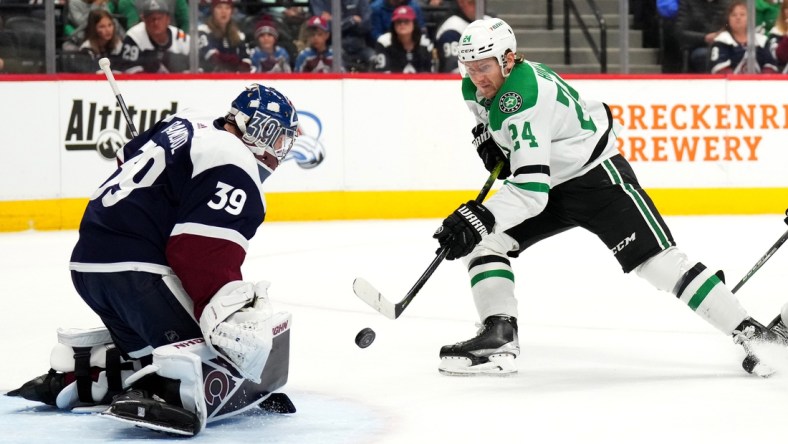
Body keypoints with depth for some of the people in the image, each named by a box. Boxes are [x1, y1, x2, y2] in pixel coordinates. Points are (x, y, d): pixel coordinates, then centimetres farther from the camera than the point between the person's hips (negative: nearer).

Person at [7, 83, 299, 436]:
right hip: (137, 271, -10)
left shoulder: (190, 124, 16)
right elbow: (205, 258, -23)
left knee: (150, 350, 30)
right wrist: (233, 318, -29)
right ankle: (170, 393, -39)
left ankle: (74, 372, 19)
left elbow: (128, 159, 30)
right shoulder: (233, 169, -11)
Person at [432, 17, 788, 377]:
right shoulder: (476, 88, -4)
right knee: (483, 244, -5)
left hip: (598, 177, -9)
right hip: (552, 186, 9)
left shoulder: (523, 98, -32)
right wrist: (486, 136, 5)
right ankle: (499, 338, -11)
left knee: (658, 261, -15)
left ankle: (749, 333, -10)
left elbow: (530, 190, -38)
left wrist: (479, 218, -48)